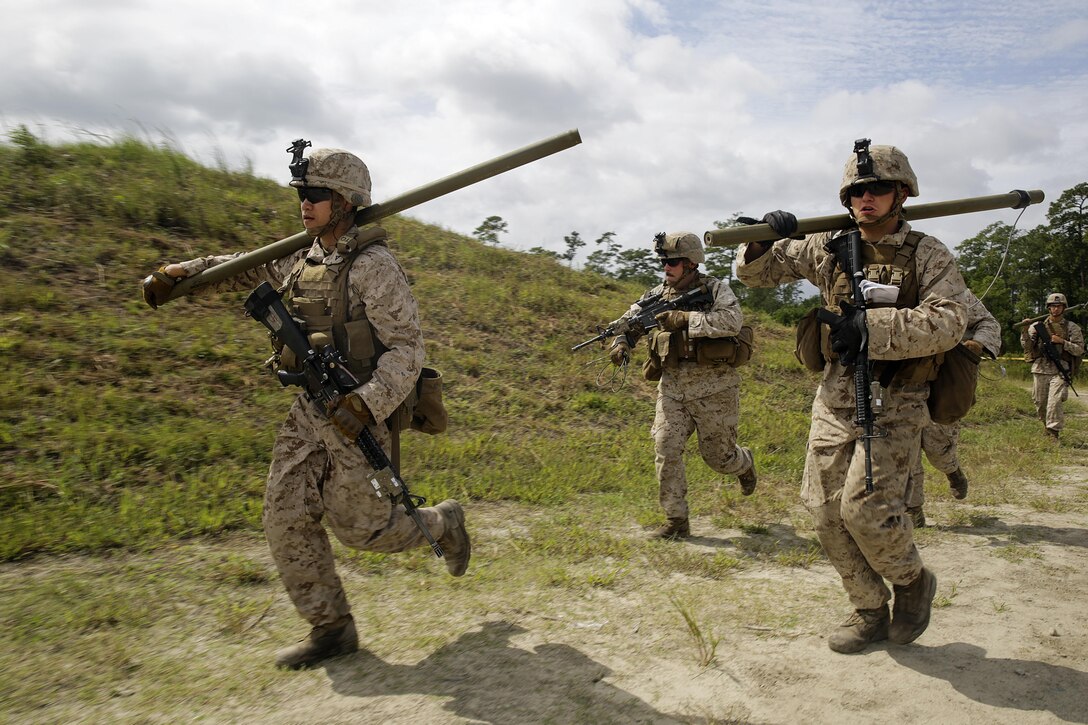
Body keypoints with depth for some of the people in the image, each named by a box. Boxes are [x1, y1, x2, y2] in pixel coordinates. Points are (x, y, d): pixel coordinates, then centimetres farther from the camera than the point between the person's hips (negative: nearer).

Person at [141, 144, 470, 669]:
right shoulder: (301, 258, 8)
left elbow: (407, 346, -18)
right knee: (287, 519, 4)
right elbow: (245, 270, 27)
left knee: (358, 525, 2)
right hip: (310, 411, 8)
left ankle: (441, 523, 31)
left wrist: (367, 404, -29)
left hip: (360, 414, -7)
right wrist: (178, 274, 19)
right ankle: (331, 629, 17)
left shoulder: (373, 265, -16)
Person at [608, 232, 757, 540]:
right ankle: (676, 522, 5)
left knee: (717, 456, 7)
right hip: (673, 386, 4)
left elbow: (733, 320, -24)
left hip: (713, 388, -4)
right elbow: (631, 318, 13)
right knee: (665, 451, -6)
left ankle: (744, 462, 44)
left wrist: (685, 318, -27)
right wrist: (621, 341, -9)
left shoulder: (715, 289, -6)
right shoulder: (659, 293, 7)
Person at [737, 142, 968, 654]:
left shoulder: (927, 255, -3)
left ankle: (914, 582, 18)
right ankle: (870, 613, 23)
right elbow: (754, 275, 12)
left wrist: (873, 327, -27)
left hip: (894, 405, -4)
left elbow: (949, 320, -18)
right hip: (834, 400, 5)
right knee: (825, 510, 4)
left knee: (865, 507, -15)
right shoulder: (825, 250, 6)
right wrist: (763, 242, -9)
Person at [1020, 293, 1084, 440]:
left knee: (1054, 402, -16)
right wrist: (1025, 330, -13)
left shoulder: (1072, 327, 6)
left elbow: (1079, 349, 1)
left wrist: (1062, 342, -13)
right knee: (1040, 403, 9)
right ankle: (1048, 426, 32)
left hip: (1060, 371, -2)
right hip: (1040, 369, 2)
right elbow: (1027, 346, 2)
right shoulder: (1038, 325, 8)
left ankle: (1053, 434, -11)